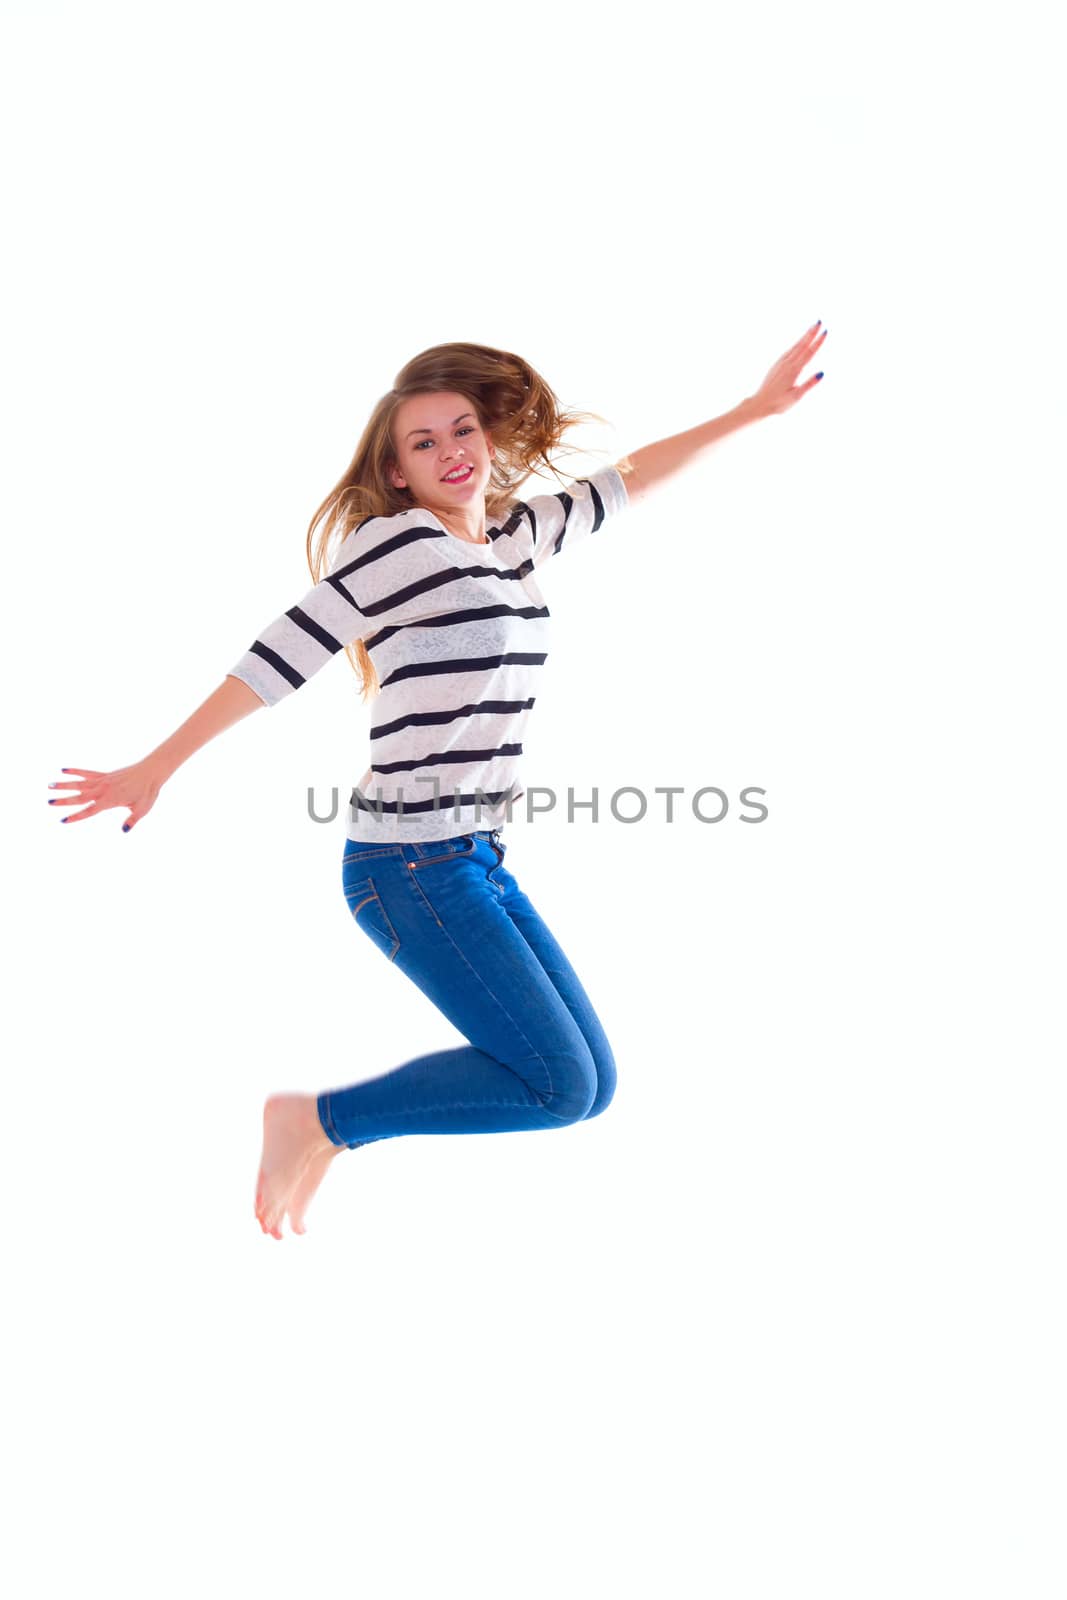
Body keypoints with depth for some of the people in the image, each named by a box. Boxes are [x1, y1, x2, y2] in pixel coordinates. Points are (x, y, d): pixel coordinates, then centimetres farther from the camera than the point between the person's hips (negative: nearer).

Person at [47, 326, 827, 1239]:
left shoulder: (519, 536, 12)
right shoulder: (399, 542, -10)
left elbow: (628, 482, 24)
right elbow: (284, 655, -12)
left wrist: (753, 409, 28)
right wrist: (157, 768, -10)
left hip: (477, 859, 9)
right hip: (411, 866, -8)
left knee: (591, 1084, 10)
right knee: (560, 1085, -10)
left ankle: (334, 1133, 18)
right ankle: (318, 1120, 3)